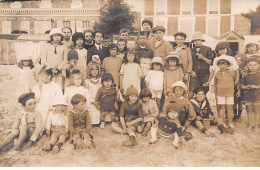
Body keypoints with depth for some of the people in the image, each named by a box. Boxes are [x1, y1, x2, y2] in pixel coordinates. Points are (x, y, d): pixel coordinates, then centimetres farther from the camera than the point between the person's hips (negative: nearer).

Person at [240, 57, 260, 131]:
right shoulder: (246, 76, 6)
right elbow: (241, 86, 7)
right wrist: (246, 87, -11)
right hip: (247, 95, 3)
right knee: (249, 111, 9)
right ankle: (250, 125, 20)